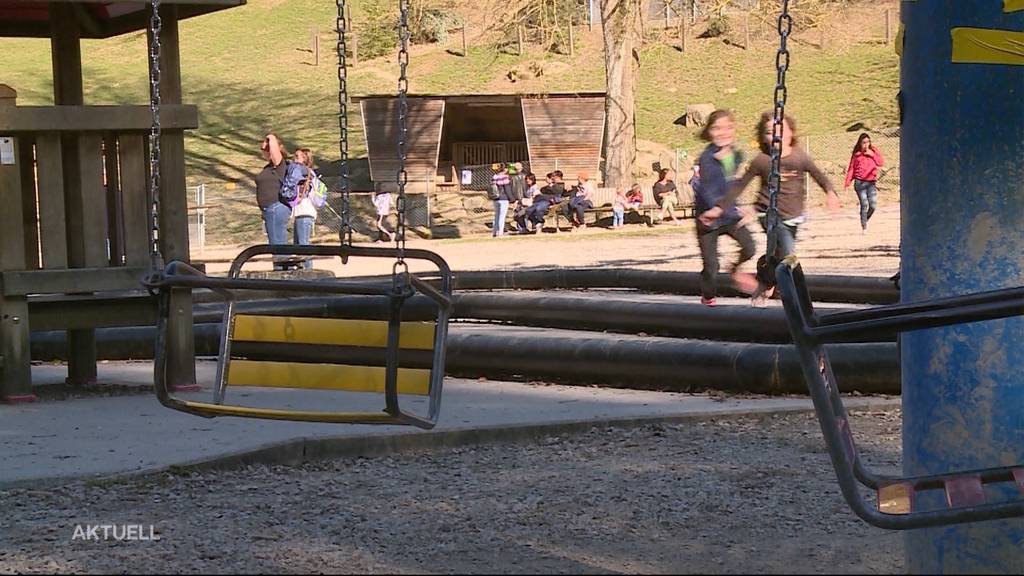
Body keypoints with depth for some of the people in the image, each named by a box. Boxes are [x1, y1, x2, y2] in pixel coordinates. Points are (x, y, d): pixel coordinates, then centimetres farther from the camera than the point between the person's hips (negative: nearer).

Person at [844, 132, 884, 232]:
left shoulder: (874, 151, 9)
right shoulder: (856, 154, 4)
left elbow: (881, 163, -1)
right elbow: (851, 168, 3)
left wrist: (872, 155, -10)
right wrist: (847, 182, -4)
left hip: (871, 183, 2)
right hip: (860, 182, -2)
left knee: (873, 205, -6)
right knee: (864, 205, -9)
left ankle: (865, 220, 22)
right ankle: (864, 227, 0)